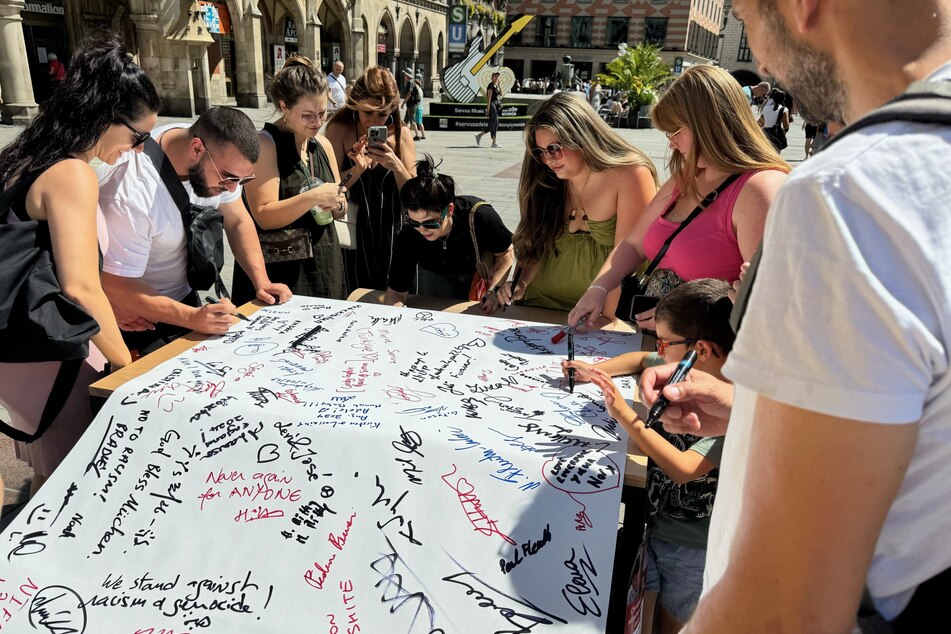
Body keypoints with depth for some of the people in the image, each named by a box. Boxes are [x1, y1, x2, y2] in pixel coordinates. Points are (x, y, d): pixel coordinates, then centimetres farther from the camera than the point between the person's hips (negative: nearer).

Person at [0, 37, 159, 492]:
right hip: (53, 360, -9)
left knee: (50, 475, 23)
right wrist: (126, 362, -17)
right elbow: (80, 288, -28)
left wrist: (105, 319, 18)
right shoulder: (73, 175, -20)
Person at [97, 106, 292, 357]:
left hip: (184, 296, 6)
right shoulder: (131, 194, -34)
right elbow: (116, 285, -28)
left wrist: (261, 282, -16)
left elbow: (237, 220, -3)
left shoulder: (221, 156, -16)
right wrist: (191, 318, -39)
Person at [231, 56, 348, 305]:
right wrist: (314, 196, -28)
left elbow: (340, 210, 13)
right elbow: (265, 217, -19)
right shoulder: (264, 145, -11)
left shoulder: (323, 144, 8)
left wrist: (337, 204, -9)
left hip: (324, 265, 6)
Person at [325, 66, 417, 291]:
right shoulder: (339, 131, -5)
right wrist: (357, 169, -24)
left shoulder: (401, 134, 0)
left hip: (392, 233, 2)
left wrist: (395, 165, -21)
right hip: (353, 233, -2)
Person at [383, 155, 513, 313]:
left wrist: (494, 289, -33)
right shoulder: (408, 237, -34)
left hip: (481, 272, 0)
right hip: (436, 277, 1)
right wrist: (395, 306, -50)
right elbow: (395, 292, -27)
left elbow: (506, 253, -20)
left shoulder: (479, 215, -39)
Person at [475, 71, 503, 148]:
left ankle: (479, 135, 22)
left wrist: (499, 85, 4)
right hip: (492, 105, -9)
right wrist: (488, 110, -19)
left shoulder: (496, 86, 15)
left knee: (492, 124, 12)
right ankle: (494, 142, -4)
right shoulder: (491, 86, -11)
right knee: (494, 124, -7)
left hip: (496, 106, 9)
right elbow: (489, 98, -16)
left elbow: (500, 94, 11)